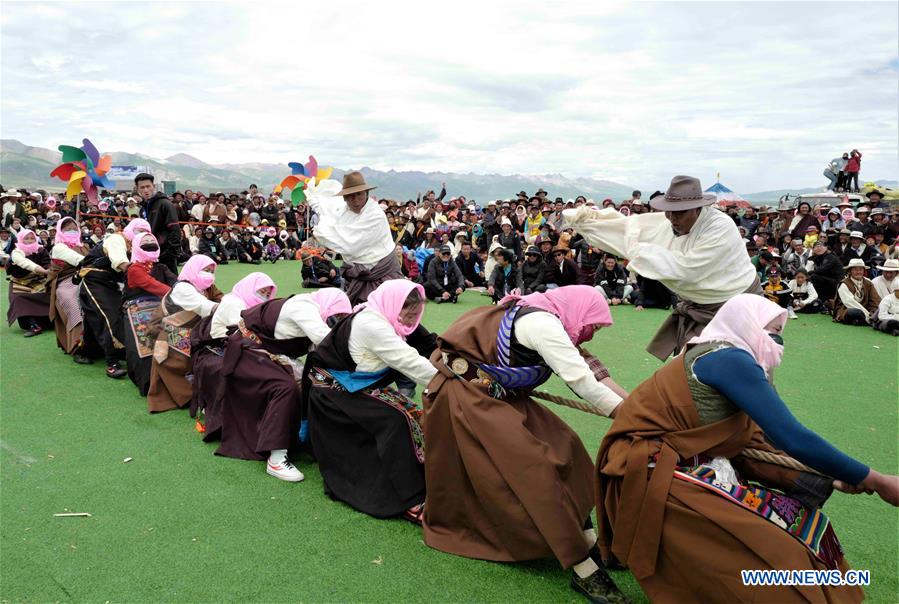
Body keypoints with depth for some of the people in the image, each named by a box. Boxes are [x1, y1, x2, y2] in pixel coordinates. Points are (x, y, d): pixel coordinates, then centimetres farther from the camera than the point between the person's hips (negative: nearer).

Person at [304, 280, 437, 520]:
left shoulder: (382, 321, 3)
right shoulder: (370, 324, -26)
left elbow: (405, 360, 0)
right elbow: (409, 362, -27)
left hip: (357, 386, 9)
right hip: (333, 390, -9)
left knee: (410, 414, -3)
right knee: (397, 420, -21)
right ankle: (407, 498, -18)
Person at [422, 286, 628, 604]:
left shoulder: (543, 322, 7)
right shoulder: (541, 323, -23)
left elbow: (587, 369, 4)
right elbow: (580, 380, -26)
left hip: (493, 394, 10)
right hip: (466, 395, -10)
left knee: (560, 442, 3)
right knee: (533, 466, -16)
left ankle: (590, 540, 5)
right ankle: (583, 569, -11)